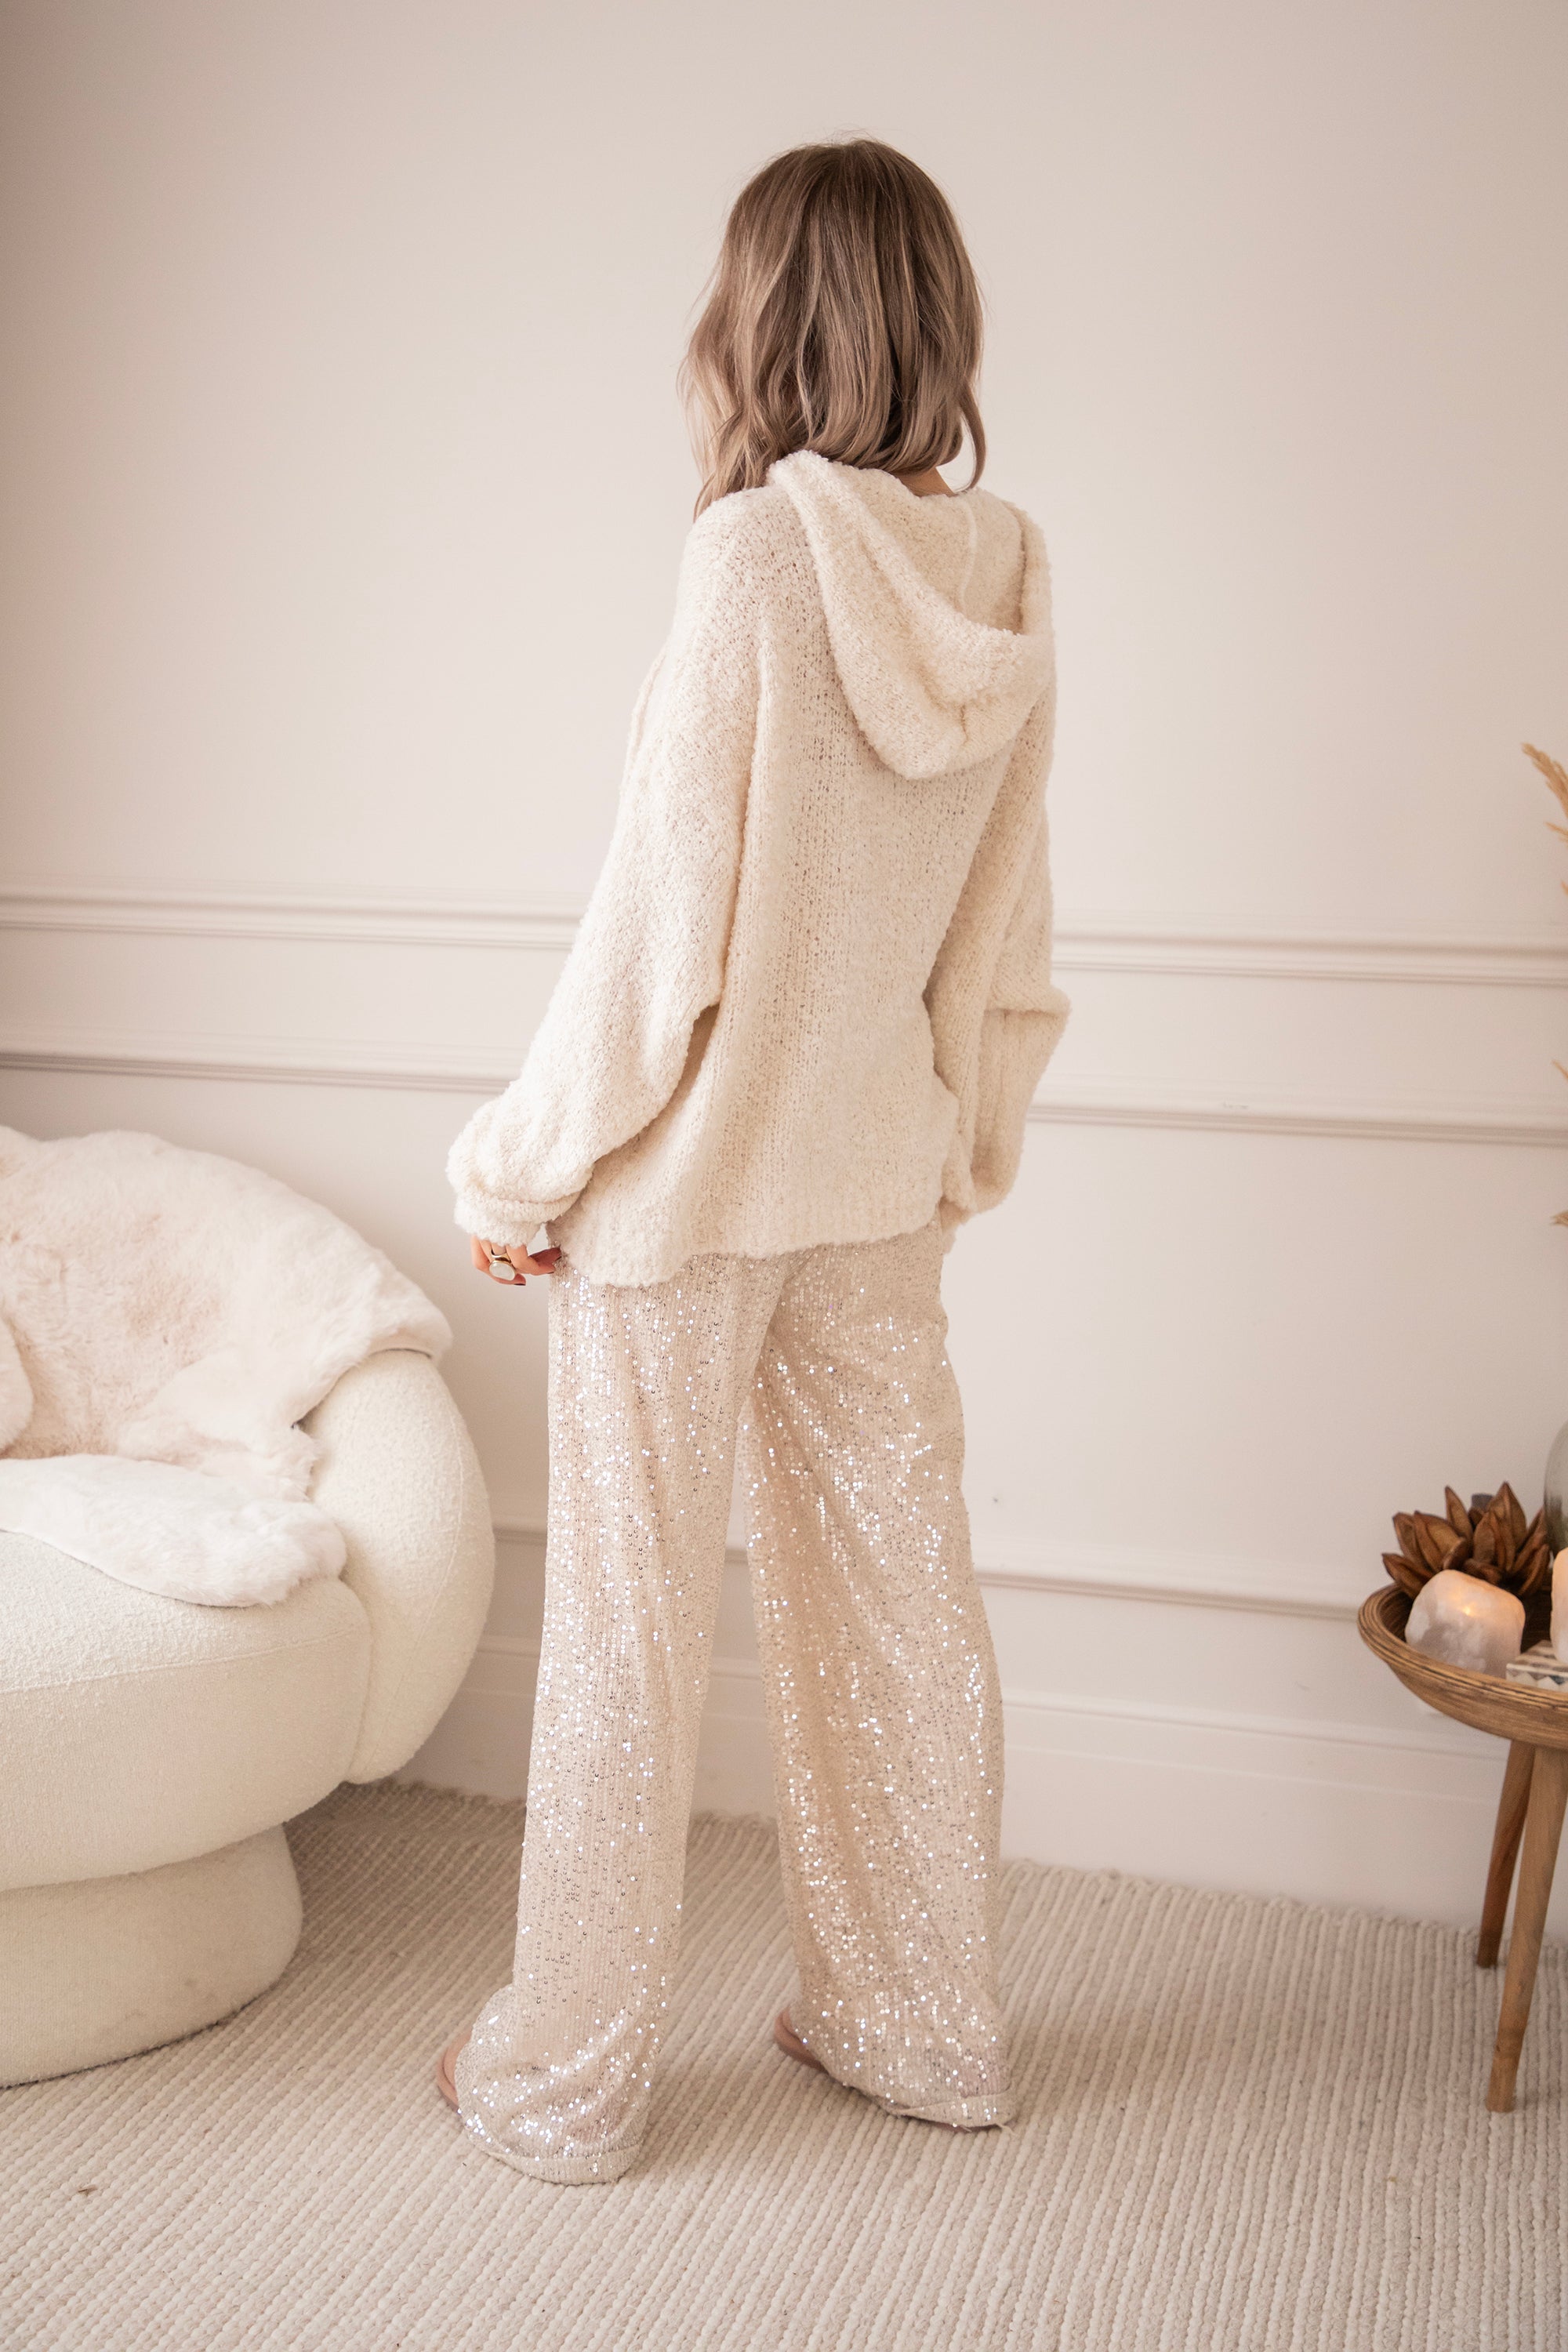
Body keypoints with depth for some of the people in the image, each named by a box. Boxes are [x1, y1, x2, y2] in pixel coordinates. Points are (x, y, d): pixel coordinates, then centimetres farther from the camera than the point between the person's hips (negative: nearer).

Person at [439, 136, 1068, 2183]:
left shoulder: (757, 555, -17)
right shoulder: (1001, 579, 1)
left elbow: (664, 922, -17)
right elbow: (1007, 936, 8)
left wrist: (524, 1167, -6)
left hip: (688, 1174, -6)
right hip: (883, 1184, 6)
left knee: (631, 1631, 7)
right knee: (900, 1606, 16)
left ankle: (568, 2076, 25)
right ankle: (929, 2025, 33)